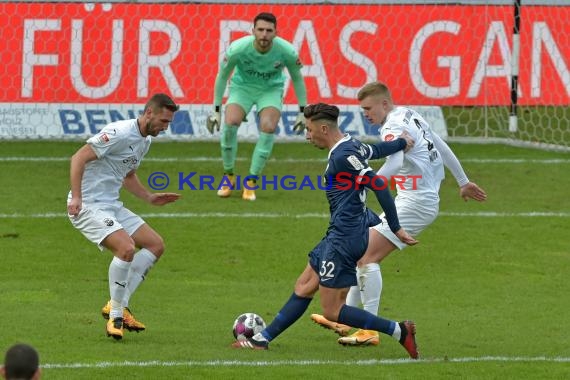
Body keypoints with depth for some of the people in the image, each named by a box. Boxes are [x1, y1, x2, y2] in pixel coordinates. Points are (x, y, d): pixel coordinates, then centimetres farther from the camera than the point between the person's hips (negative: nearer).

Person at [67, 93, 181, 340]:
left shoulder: (146, 141, 13)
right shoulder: (119, 133, -18)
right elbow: (78, 158, -21)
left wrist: (149, 198, 16)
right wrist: (76, 197, -28)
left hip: (112, 206, 10)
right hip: (88, 206, -10)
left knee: (156, 245, 6)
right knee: (126, 247, -28)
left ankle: (119, 305, 4)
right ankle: (116, 315, -13)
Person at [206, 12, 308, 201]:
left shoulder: (287, 52, -25)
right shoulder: (237, 48, -27)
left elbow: (297, 79, -5)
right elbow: (222, 76, -10)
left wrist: (302, 112, -4)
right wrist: (216, 110, -7)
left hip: (271, 89, 0)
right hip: (242, 86, 0)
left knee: (268, 128, -24)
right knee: (230, 123, -24)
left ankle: (251, 182, -9)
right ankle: (228, 176, -1)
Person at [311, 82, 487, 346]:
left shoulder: (394, 127, -16)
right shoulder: (410, 115, 14)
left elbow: (395, 163, -36)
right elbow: (442, 148, 24)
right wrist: (463, 182, 35)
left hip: (415, 203, -10)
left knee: (367, 256, -16)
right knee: (364, 253, 13)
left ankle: (370, 331, -19)